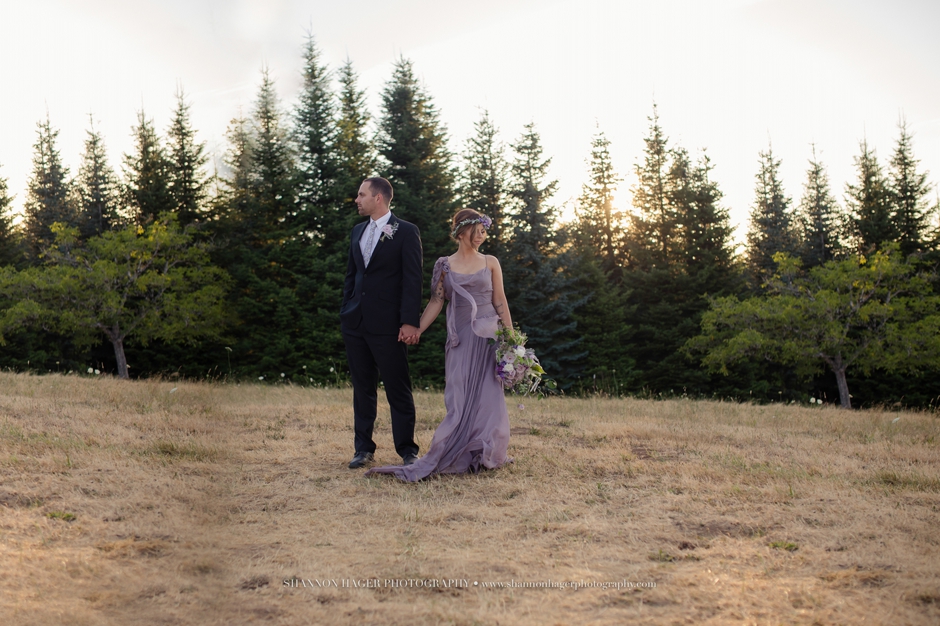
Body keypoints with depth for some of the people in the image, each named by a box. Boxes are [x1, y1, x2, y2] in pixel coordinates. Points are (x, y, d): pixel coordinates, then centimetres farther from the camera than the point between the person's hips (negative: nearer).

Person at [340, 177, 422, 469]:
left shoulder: (406, 232, -5)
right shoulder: (358, 231, 15)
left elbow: (413, 279, -10)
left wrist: (409, 321, -16)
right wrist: (345, 311, 12)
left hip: (387, 325, -6)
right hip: (355, 322, 6)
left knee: (398, 389, 0)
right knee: (362, 388, 10)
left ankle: (407, 450, 6)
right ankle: (364, 448, 17)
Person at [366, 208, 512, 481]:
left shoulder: (490, 263, 7)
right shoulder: (445, 265, 7)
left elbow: (500, 302, 6)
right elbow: (436, 302, 4)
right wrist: (417, 330, -8)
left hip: (488, 336, 0)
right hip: (460, 338, 0)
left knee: (486, 394, -2)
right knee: (459, 397, -4)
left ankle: (485, 454, 5)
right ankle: (459, 456, -2)